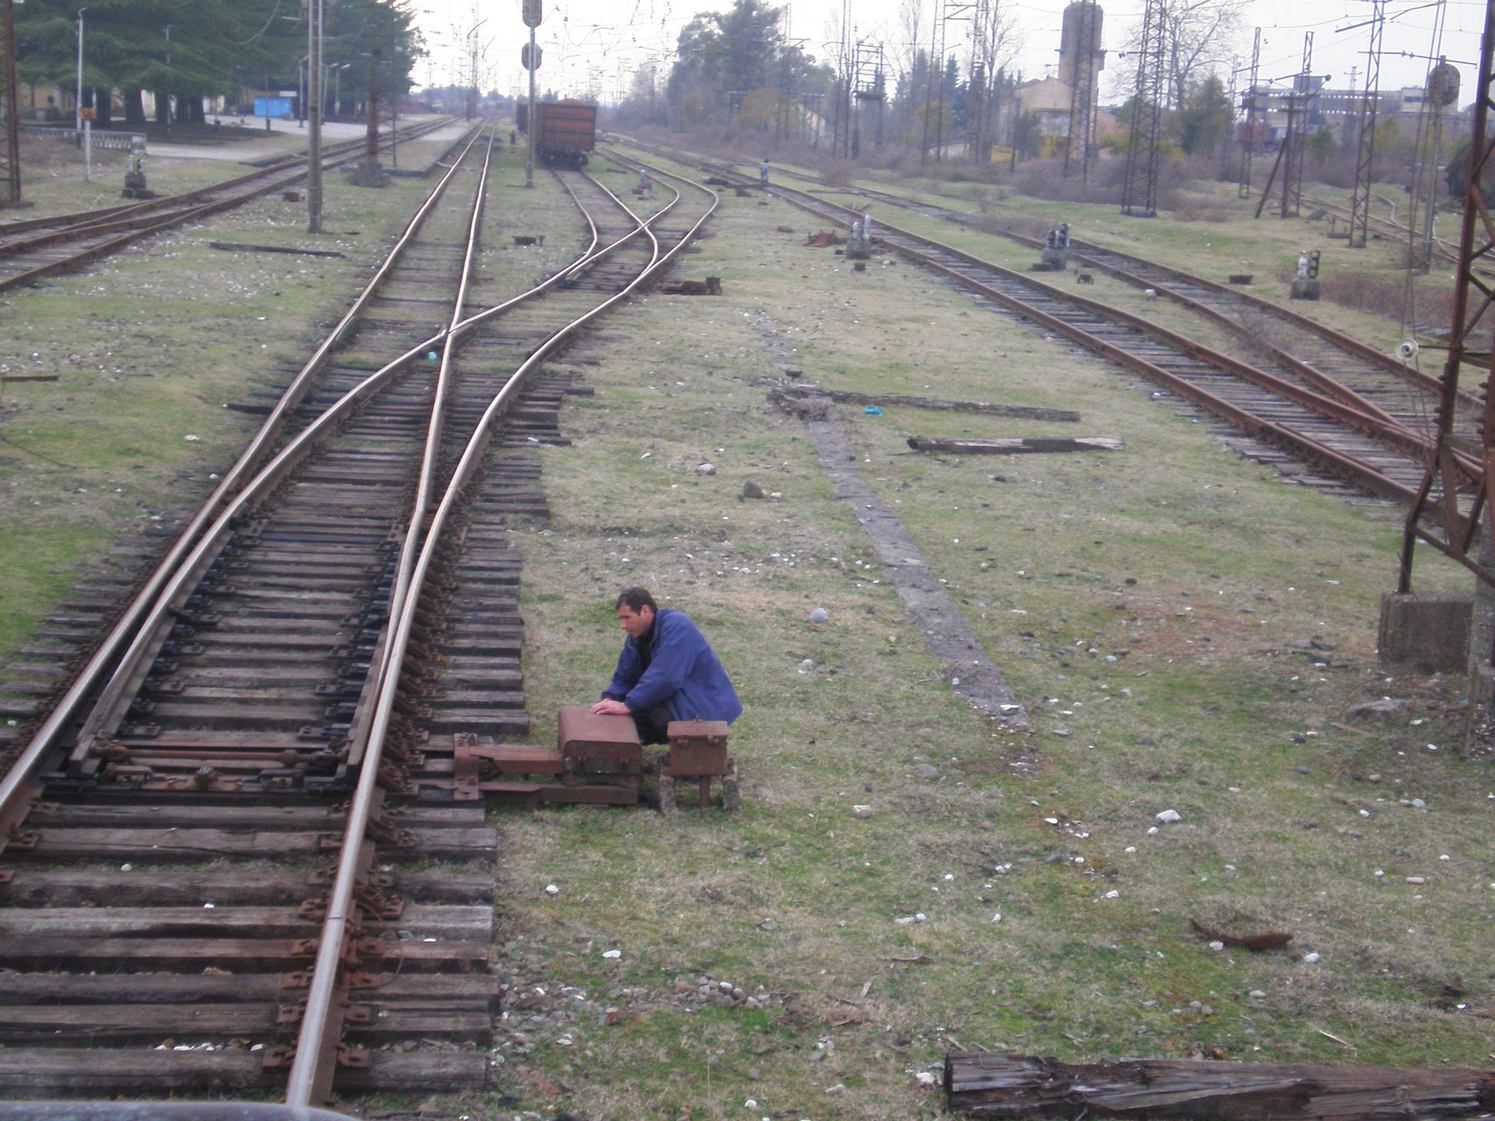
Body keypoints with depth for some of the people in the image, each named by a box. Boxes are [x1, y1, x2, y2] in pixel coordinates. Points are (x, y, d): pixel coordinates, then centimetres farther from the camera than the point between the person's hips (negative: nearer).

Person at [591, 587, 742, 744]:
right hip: (678, 698, 9)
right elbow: (623, 677, 9)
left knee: (663, 718, -33)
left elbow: (665, 678, -32)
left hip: (707, 703, -9)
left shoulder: (676, 626, -23)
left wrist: (627, 705, -31)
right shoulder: (636, 637, 4)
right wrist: (609, 700, -12)